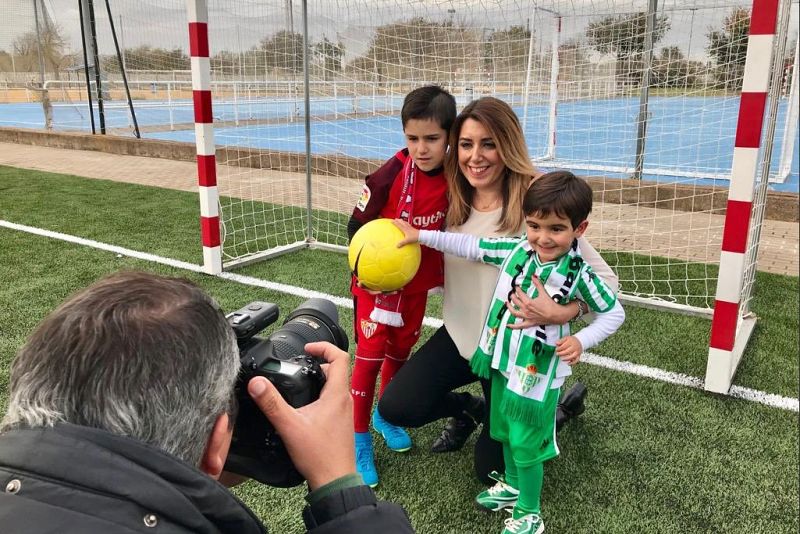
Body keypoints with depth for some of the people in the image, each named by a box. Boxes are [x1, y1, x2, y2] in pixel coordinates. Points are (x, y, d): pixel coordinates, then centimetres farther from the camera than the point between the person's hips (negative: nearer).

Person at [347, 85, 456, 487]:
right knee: (370, 357, -3)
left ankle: (385, 416, 41)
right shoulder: (389, 176, -23)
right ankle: (359, 438, 13)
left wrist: (440, 271, 3)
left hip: (418, 284, 4)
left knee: (400, 353, 18)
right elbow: (356, 227, -14)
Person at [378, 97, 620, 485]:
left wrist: (565, 311, -37)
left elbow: (604, 277, -19)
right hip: (459, 335, 5)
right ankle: (468, 409, 22)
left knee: (492, 469, 7)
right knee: (395, 407, -10)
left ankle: (560, 404, 32)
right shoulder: (455, 199, -5)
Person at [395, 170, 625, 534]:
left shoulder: (578, 274, -19)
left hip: (537, 374, -5)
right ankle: (511, 485, 52)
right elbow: (472, 247, 1)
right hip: (503, 363, 6)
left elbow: (613, 314, -8)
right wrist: (420, 235, 1)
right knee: (504, 433, 25)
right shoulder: (517, 249, -8)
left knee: (526, 445, 9)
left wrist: (580, 341, -23)